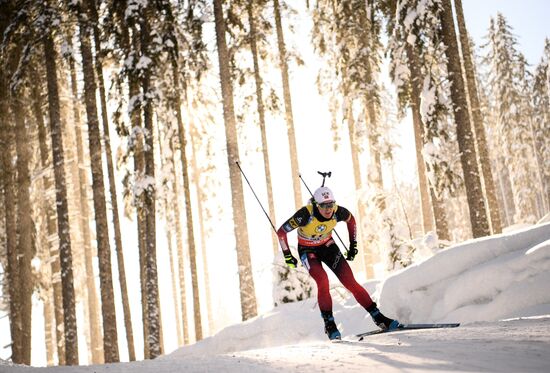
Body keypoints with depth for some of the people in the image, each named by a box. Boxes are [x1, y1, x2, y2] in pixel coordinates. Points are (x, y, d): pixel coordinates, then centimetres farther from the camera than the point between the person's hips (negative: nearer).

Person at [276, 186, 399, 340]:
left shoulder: (338, 212, -23)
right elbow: (281, 231, -22)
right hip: (307, 250, -3)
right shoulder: (306, 214, -33)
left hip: (328, 246, 3)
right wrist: (287, 255, -19)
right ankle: (329, 324, -12)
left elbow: (351, 219, 2)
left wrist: (353, 245, 4)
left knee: (350, 282, -9)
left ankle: (378, 317, -3)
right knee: (323, 281, -27)